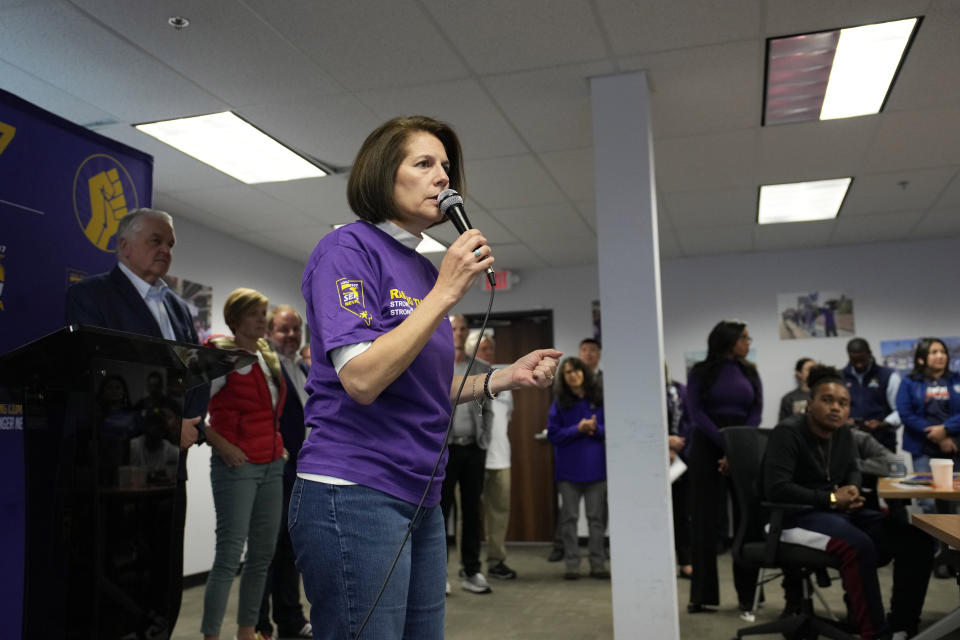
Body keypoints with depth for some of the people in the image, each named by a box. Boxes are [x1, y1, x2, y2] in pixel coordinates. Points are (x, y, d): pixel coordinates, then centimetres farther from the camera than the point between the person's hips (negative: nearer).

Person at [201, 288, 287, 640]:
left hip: (272, 465, 8)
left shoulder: (270, 359, 13)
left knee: (263, 552, 12)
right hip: (237, 465, -8)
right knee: (229, 554, -7)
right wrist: (222, 445, -18)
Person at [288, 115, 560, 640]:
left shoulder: (426, 271, 14)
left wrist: (502, 378, 5)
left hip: (419, 498, 8)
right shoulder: (349, 250, -9)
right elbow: (361, 380, -21)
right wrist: (445, 293, -18)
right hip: (355, 493, -8)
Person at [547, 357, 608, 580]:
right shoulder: (559, 403, 1)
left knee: (596, 517, 7)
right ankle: (572, 564, 11)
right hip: (568, 468, -1)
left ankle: (598, 564, 15)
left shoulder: (598, 400, 3)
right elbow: (553, 434, -4)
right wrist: (578, 429, -15)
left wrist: (595, 428, -15)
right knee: (569, 518, 4)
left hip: (596, 467, 1)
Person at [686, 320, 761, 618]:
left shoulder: (750, 372, 10)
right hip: (707, 448, -2)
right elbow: (696, 412, -6)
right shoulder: (700, 372, 2)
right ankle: (702, 595, 9)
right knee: (705, 522, 1)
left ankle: (746, 598, 7)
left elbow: (756, 413, 2)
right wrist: (725, 444, -16)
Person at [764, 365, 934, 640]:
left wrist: (852, 489, -2)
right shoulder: (787, 433, -16)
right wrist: (831, 499, -18)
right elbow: (776, 489, -24)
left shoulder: (844, 433, 7)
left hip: (837, 513, 8)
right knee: (859, 545, -37)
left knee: (917, 540, -9)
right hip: (795, 516, -8)